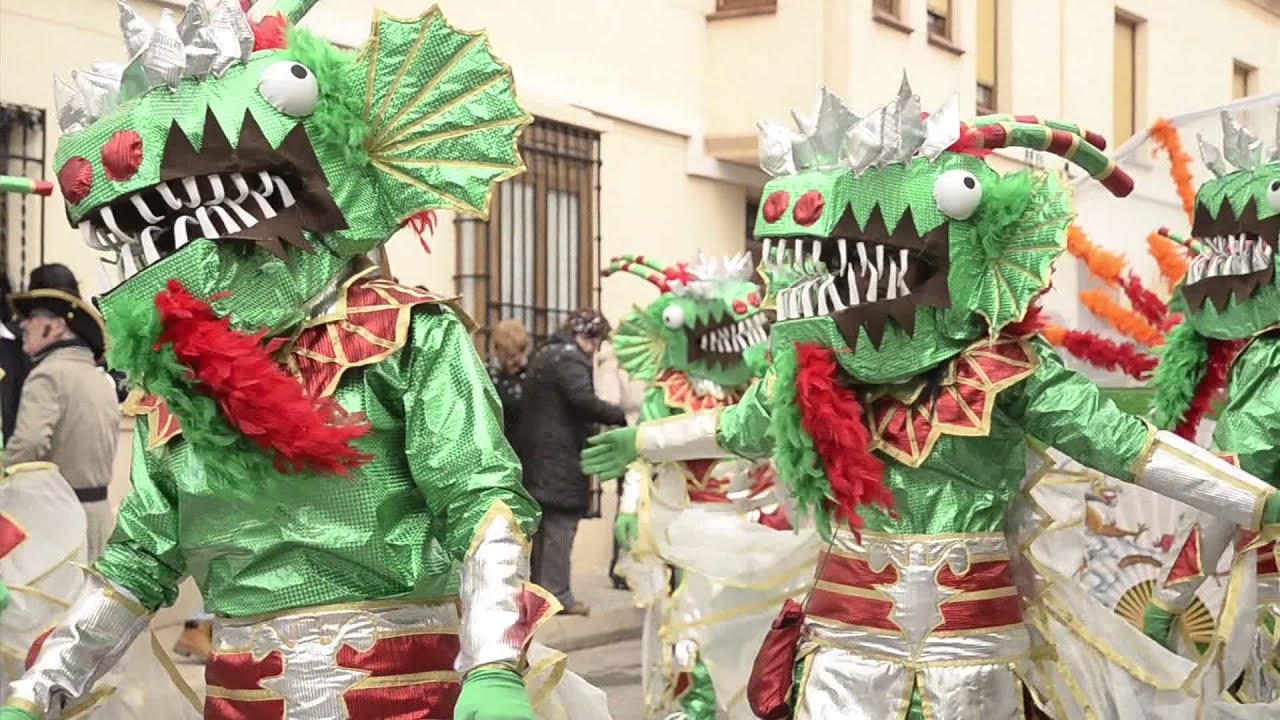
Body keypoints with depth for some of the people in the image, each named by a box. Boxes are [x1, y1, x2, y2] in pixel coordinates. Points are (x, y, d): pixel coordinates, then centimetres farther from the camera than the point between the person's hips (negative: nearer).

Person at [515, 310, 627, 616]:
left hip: (536, 454, 10)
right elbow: (584, 401, -25)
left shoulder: (545, 355, 19)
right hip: (561, 457, -10)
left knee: (543, 525, 14)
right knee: (560, 525, -6)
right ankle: (557, 594, -6)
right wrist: (624, 417, -17)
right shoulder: (570, 359, -13)